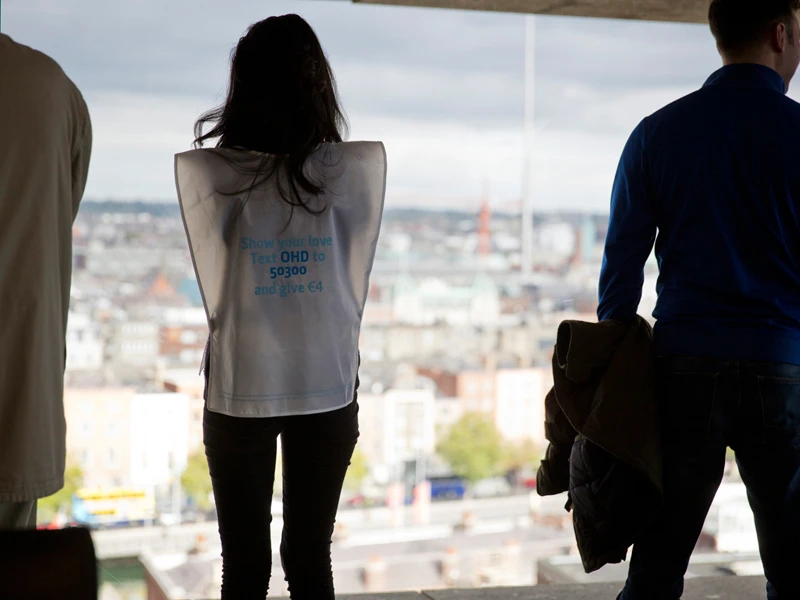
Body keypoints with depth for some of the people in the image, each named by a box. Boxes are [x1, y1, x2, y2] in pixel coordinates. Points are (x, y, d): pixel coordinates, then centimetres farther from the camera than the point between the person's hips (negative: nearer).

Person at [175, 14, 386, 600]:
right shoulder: (358, 168, -9)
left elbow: (215, 287, 2)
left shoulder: (206, 173, -12)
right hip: (328, 389, 1)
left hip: (239, 391, -1)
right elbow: (355, 281, 4)